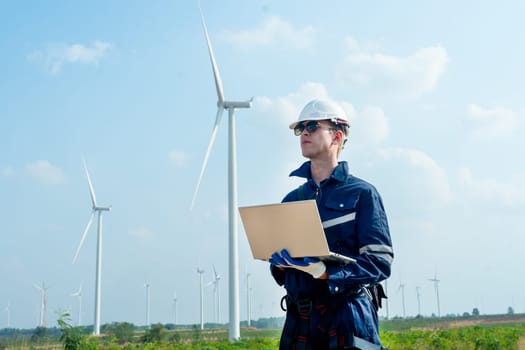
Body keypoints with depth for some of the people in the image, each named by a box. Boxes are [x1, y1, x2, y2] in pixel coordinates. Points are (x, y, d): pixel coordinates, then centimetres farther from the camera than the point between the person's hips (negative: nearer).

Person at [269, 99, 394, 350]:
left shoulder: (361, 193, 1)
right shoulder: (291, 200, 17)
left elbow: (380, 261, -8)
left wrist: (327, 272, -21)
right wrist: (280, 264, -4)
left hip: (349, 319, -5)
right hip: (300, 319, 5)